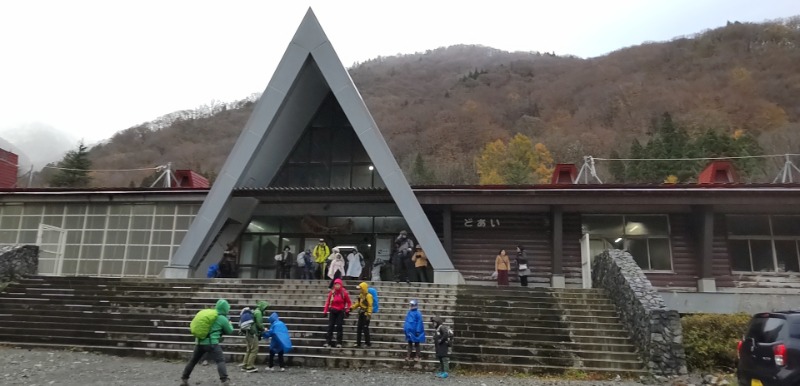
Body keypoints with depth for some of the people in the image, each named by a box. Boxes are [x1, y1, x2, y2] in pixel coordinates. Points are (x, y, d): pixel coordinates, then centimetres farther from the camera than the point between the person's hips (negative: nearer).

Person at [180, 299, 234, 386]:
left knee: (193, 361, 19)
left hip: (199, 341, 6)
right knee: (220, 361, -7)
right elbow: (230, 331, 6)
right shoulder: (223, 319, -5)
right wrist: (229, 323, 26)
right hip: (211, 343, -6)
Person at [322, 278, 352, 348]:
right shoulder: (332, 292, 0)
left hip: (340, 312, -2)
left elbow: (349, 302, 3)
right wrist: (325, 311, 2)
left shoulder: (344, 293, -5)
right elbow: (328, 302, 5)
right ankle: (328, 342, 5)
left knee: (339, 327, 1)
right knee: (330, 326, 2)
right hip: (332, 311, 2)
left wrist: (347, 310, -6)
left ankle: (339, 343, 9)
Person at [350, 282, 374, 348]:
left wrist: (369, 314, -24)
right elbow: (358, 303, 21)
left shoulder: (368, 296, -16)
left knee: (365, 329, -5)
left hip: (366, 314, -9)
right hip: (361, 313, 9)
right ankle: (358, 343, 18)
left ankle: (368, 343, 5)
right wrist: (351, 308, 13)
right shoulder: (361, 295, 11)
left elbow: (370, 306, -20)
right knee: (359, 328, 10)